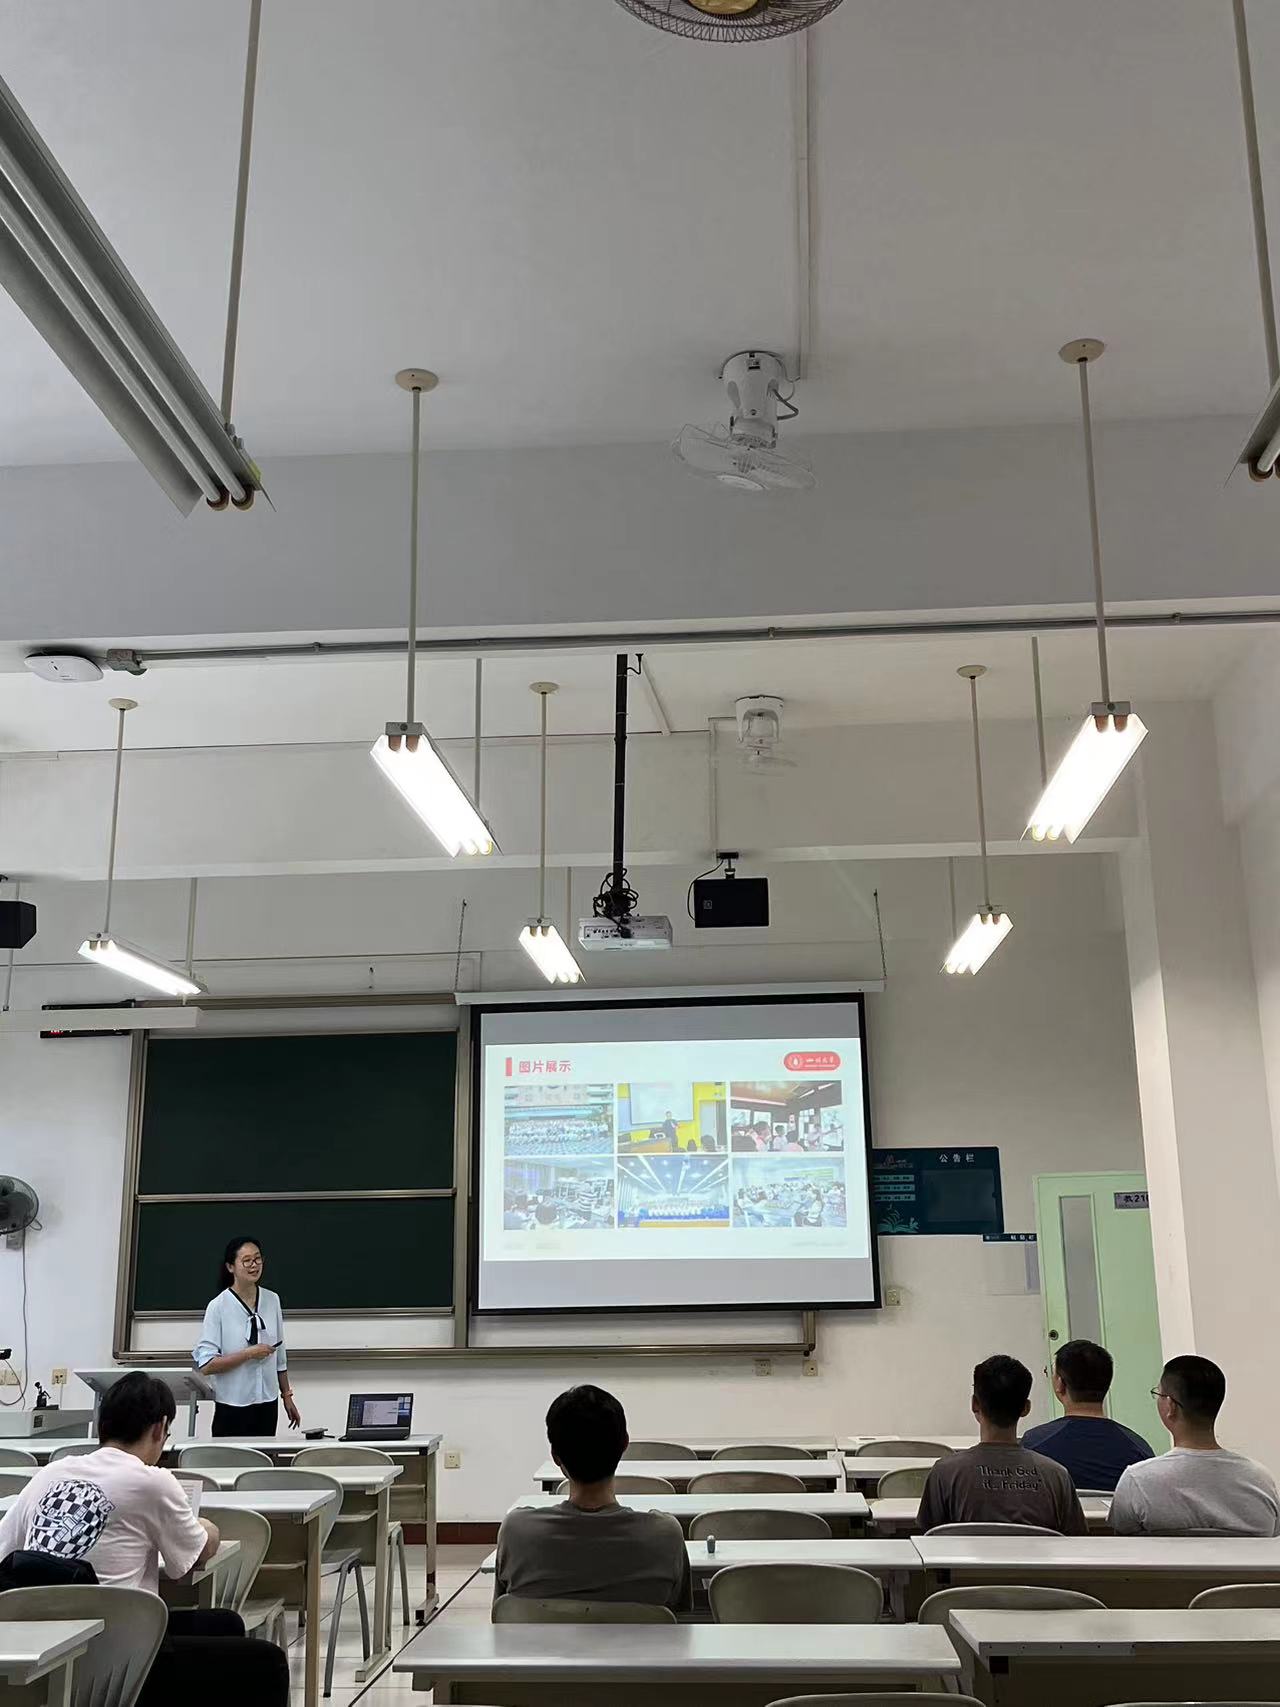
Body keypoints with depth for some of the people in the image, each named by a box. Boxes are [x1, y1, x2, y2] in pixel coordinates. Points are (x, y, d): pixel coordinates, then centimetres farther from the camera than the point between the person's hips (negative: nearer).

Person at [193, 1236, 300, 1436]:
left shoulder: (272, 1300, 3)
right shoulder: (218, 1307, -10)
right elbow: (205, 1365, -14)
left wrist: (287, 1396, 13)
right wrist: (249, 1354, -17)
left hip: (268, 1403, 4)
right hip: (232, 1406, -4)